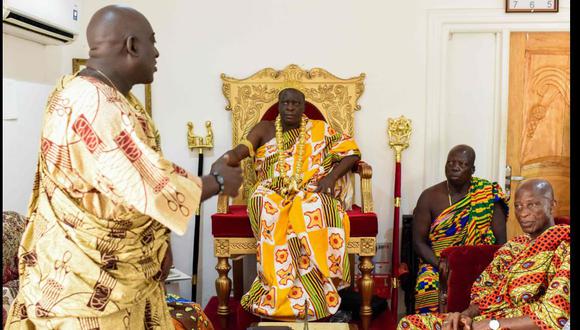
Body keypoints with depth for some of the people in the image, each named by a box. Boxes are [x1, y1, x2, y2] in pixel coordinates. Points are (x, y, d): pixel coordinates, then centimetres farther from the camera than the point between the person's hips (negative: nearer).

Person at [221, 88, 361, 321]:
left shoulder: (319, 129, 13)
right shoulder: (264, 129, 14)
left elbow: (352, 152, 7)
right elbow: (238, 152, -1)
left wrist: (332, 175, -10)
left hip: (311, 192, 0)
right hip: (273, 193, 1)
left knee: (312, 208, -36)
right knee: (267, 206, -35)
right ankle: (280, 291, -31)